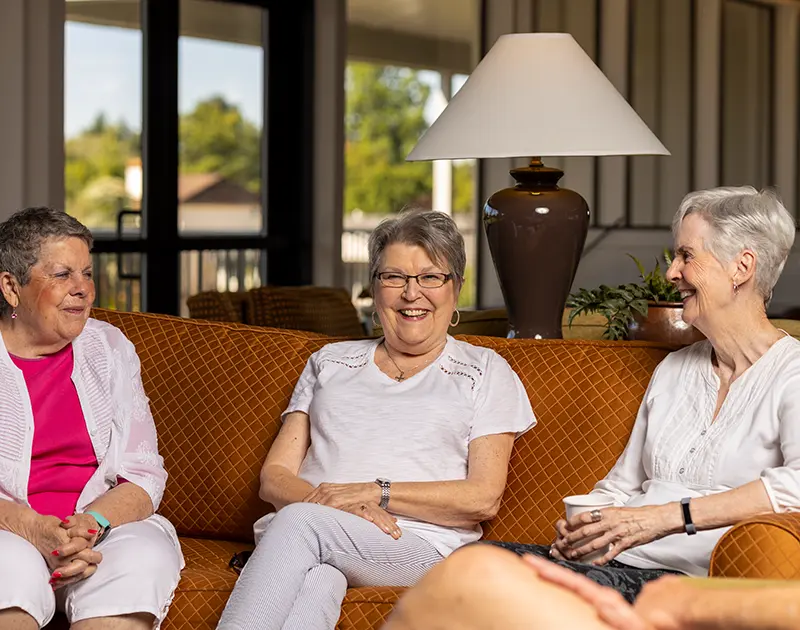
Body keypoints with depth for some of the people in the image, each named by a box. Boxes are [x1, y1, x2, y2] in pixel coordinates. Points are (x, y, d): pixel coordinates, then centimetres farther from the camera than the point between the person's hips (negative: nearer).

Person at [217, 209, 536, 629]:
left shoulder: (484, 371, 16)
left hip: (418, 544, -2)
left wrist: (375, 493, -9)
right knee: (315, 582, -38)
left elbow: (485, 498, 3)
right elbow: (274, 476, 15)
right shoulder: (330, 362, 26)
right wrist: (330, 503, -9)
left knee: (299, 522, -35)